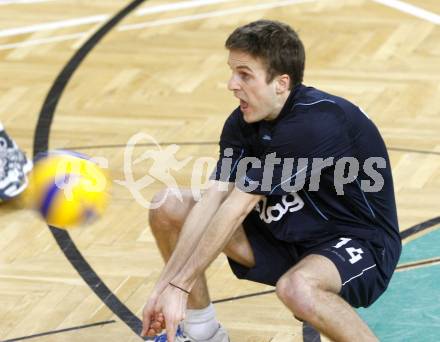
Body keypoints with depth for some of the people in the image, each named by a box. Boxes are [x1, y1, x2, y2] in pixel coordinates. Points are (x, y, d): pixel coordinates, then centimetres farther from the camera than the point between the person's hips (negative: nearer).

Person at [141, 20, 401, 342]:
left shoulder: (315, 122, -30)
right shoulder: (242, 123, -6)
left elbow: (237, 207, -30)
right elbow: (213, 200, -13)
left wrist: (180, 285, -30)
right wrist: (165, 285, -23)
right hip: (286, 236, 8)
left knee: (296, 288, -42)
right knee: (168, 208, -1)